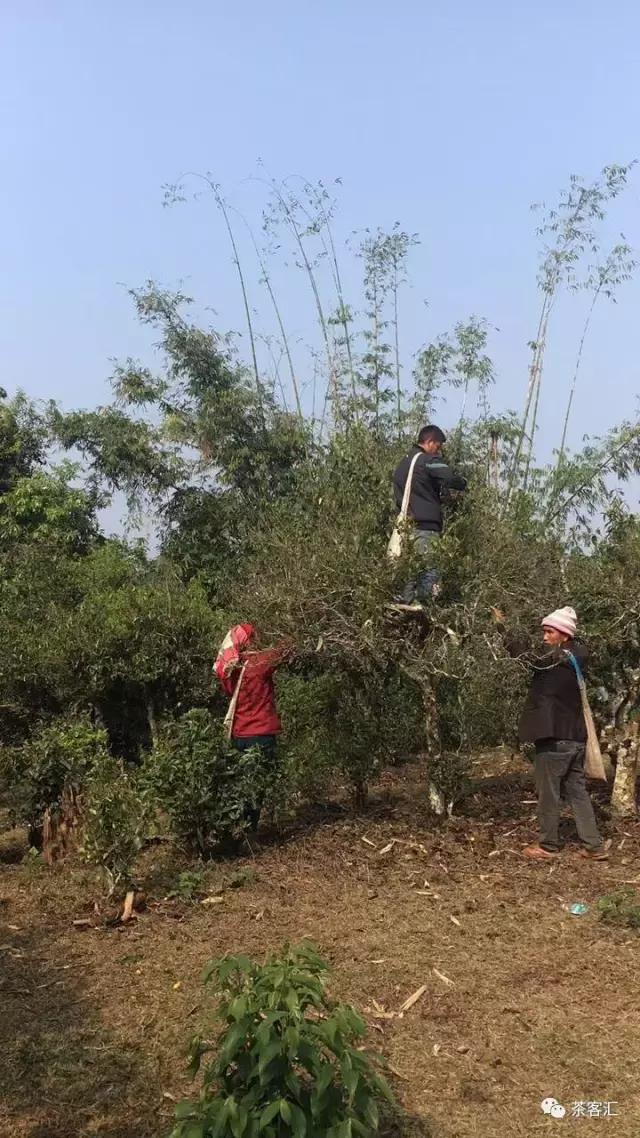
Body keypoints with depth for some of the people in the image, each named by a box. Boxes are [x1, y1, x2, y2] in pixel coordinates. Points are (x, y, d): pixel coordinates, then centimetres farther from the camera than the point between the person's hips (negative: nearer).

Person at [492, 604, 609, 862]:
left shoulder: (558, 657, -14)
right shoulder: (577, 655, 10)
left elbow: (528, 660, -25)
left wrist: (503, 629, -24)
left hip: (554, 737, -8)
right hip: (575, 737, 8)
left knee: (548, 794, 4)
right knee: (578, 792, 14)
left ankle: (548, 847, 13)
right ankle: (594, 846, 15)